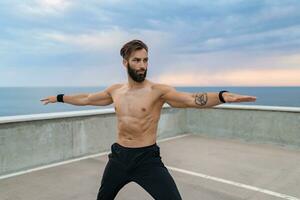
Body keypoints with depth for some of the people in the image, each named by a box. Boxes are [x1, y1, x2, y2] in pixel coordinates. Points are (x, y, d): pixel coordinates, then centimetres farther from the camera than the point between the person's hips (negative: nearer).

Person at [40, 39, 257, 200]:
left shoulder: (158, 90, -14)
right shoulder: (115, 90, 2)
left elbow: (191, 99, -29)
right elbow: (86, 99, 18)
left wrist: (223, 96, -46)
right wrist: (59, 97, 29)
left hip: (147, 158, -4)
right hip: (119, 156, 5)